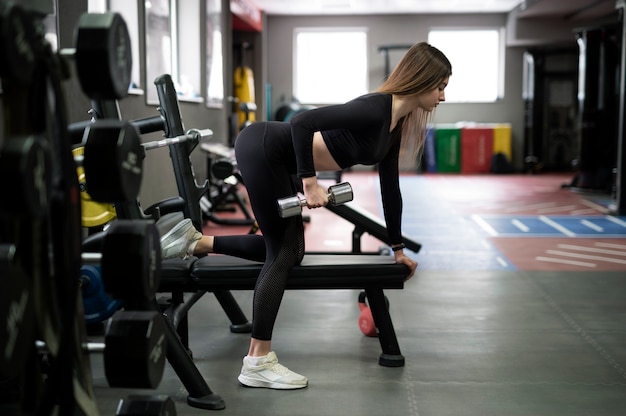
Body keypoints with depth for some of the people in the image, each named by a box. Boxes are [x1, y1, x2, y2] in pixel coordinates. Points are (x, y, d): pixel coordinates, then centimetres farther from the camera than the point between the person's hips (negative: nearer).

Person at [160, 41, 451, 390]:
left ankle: (197, 242, 25)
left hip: (278, 161, 9)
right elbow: (302, 122, -31)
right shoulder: (375, 110, -22)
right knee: (284, 253, -6)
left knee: (287, 250, 16)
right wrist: (310, 183, -28)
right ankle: (257, 363, 1)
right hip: (261, 148, -9)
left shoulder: (396, 126, 6)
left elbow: (390, 189, 14)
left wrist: (398, 248, 19)